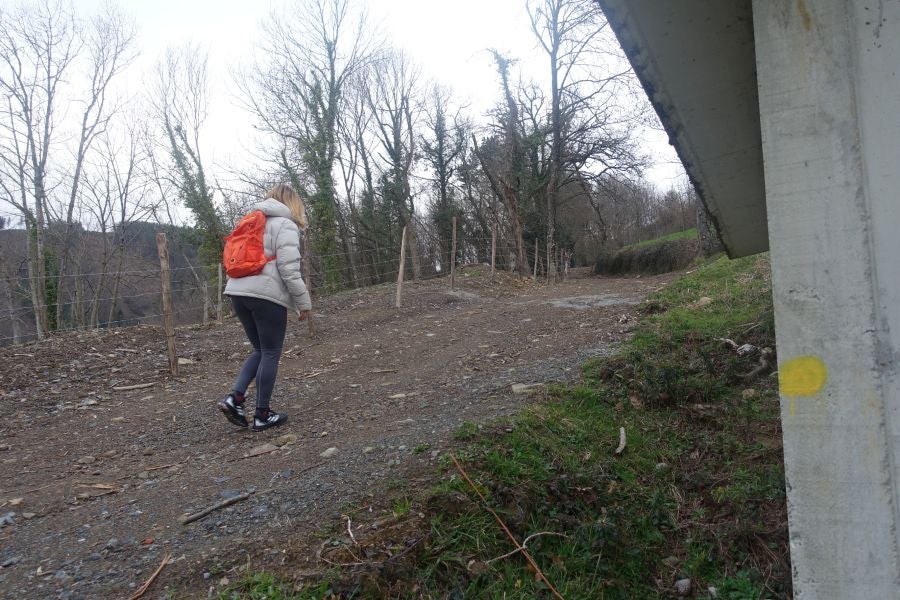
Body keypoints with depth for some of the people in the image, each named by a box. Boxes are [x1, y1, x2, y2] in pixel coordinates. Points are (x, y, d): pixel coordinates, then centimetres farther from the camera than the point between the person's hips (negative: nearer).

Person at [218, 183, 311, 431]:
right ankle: (262, 414, 9)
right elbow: (289, 268, -11)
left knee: (260, 351, 18)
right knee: (270, 354, 3)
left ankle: (235, 398, 4)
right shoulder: (285, 224, -2)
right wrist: (303, 302, -5)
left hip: (238, 291, 7)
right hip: (266, 294, -7)